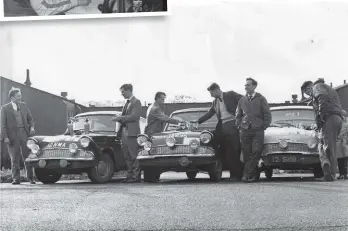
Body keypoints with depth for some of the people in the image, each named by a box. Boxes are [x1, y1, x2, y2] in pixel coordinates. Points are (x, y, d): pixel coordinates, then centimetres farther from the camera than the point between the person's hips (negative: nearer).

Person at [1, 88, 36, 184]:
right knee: (15, 159, 2)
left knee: (27, 156, 3)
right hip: (13, 135, -2)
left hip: (24, 133, 3)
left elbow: (30, 118, 17)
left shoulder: (24, 105, 12)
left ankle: (30, 177, 11)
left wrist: (31, 127, -2)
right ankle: (16, 179, 6)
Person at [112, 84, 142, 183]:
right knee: (127, 156, 8)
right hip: (124, 132, 8)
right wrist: (118, 118, 3)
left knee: (133, 156, -7)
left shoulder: (136, 102, -5)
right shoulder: (127, 103, 20)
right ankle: (130, 175, 12)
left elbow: (134, 116, -15)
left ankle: (136, 176, -5)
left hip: (132, 132, -8)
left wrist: (120, 118, -15)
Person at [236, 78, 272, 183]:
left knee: (256, 152, -11)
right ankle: (253, 175, 5)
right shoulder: (242, 100, 12)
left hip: (257, 131, -3)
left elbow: (267, 115, 4)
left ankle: (247, 174, -8)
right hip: (245, 131, 3)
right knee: (246, 154, -2)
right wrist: (239, 126, 7)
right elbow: (238, 115, 21)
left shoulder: (261, 99, 4)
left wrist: (264, 127, -3)